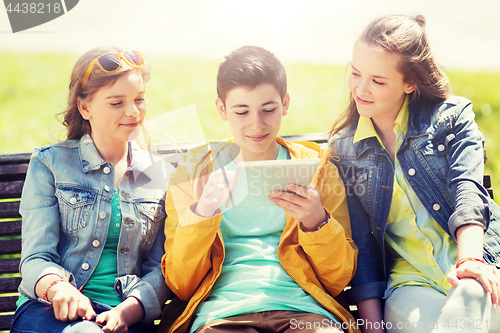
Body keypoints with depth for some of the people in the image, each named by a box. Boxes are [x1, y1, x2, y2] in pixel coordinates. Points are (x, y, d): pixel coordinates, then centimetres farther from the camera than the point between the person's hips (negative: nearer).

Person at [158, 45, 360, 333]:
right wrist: (200, 214, -8)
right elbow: (180, 285, 8)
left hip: (302, 308, 1)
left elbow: (339, 281, 12)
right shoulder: (194, 171, 14)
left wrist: (317, 222, -8)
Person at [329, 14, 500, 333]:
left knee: (470, 299, -36)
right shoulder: (344, 148, 9)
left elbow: (468, 189, -11)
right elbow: (360, 243, 6)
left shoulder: (452, 116, 6)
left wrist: (470, 261, -30)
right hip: (412, 278, 1)